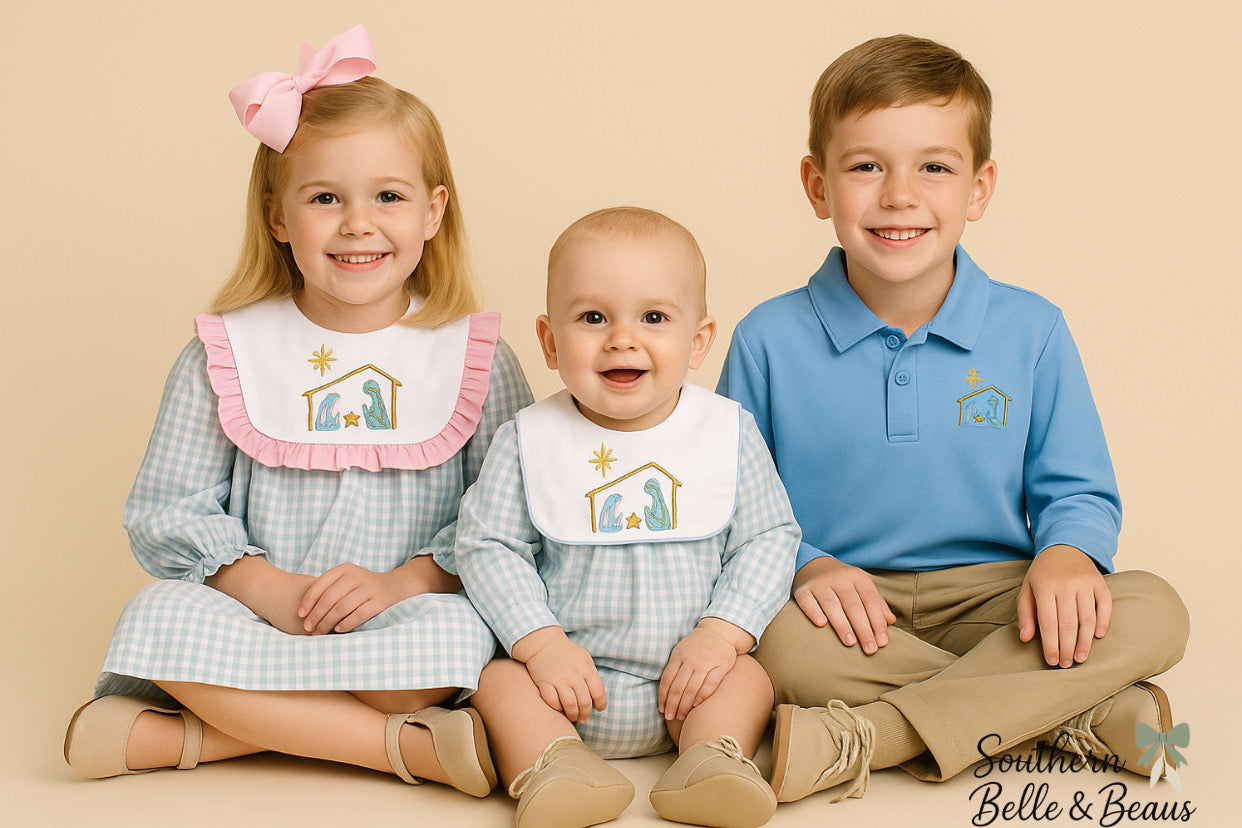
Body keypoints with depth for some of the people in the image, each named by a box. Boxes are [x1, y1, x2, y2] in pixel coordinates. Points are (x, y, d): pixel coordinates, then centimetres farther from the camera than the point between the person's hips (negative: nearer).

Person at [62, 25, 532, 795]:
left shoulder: (477, 357, 3)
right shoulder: (227, 351, 5)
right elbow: (166, 513, 1)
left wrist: (406, 581, -18)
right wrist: (267, 588, -16)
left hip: (403, 621, 0)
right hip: (256, 612, 1)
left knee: (453, 635, -34)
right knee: (164, 615, -29)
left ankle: (181, 738, -26)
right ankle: (408, 744, -30)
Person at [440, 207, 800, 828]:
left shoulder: (728, 434, -3)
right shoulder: (528, 440, -5)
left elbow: (768, 540, 0)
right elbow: (487, 547, -5)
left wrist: (720, 634, -14)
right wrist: (541, 643, -18)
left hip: (683, 678, 1)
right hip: (563, 669, -1)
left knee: (750, 677, -22)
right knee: (500, 680, -25)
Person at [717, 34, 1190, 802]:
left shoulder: (1031, 331, 3)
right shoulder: (770, 341, 0)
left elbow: (1078, 492, 9)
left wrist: (1067, 553, -15)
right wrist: (807, 564, -18)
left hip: (993, 601, 2)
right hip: (852, 611, -2)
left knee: (1155, 612, -25)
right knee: (784, 643, -36)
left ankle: (857, 740, -31)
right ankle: (1092, 714, -23)